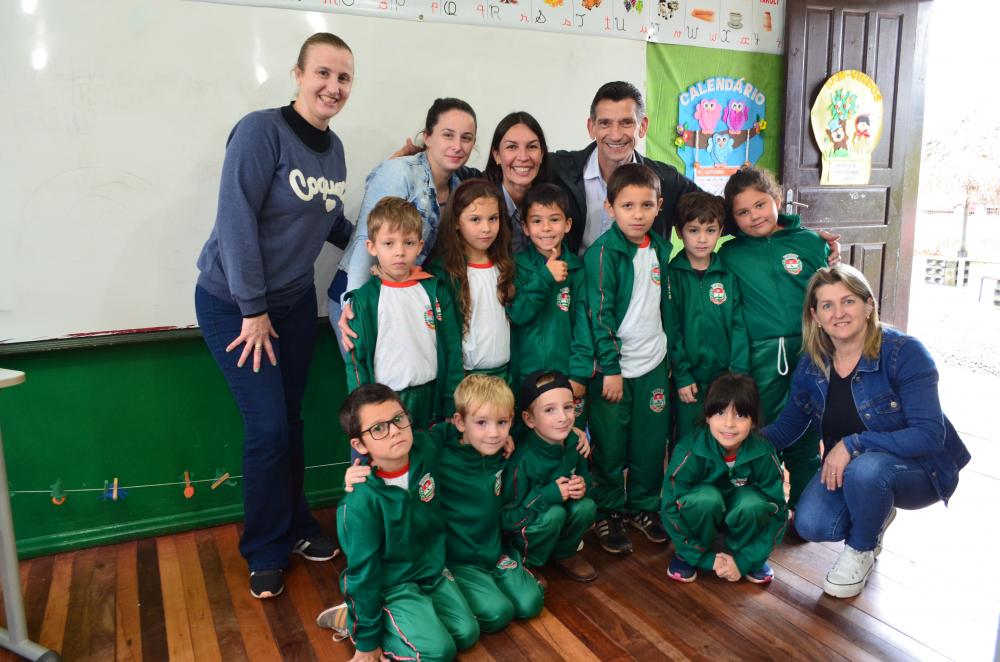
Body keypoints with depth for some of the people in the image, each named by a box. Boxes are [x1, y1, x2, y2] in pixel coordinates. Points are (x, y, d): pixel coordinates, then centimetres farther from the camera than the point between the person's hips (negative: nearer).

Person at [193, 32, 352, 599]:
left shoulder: (333, 147, 4)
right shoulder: (261, 130, -18)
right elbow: (237, 220, -21)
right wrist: (254, 309, -19)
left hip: (296, 299, 6)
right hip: (234, 303, -6)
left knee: (291, 419, 13)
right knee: (268, 427, -4)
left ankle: (296, 524, 32)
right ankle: (267, 552, 17)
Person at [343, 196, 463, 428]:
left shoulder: (435, 291, 2)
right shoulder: (364, 299, -4)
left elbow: (452, 350, 4)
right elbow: (356, 361, -2)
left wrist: (453, 407, 2)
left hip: (429, 398, 2)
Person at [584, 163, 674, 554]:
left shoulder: (661, 250, 7)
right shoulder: (602, 253, -12)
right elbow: (599, 314, -14)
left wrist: (672, 354, 16)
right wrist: (610, 368, -15)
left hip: (654, 364, 5)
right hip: (614, 366, -5)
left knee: (652, 442, 13)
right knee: (610, 446, 6)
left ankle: (644, 506, 32)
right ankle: (608, 514, 23)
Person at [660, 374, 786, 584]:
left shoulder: (763, 453, -24)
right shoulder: (689, 451, -29)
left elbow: (778, 511, -16)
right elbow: (669, 508, -22)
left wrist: (744, 561, -20)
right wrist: (704, 559, -21)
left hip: (741, 514, 2)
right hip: (702, 512, -1)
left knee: (754, 503, -32)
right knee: (706, 498, -36)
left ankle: (740, 552, -1)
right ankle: (685, 554, -7)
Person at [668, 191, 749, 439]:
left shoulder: (728, 275, 2)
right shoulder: (672, 275, -5)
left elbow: (739, 326, 1)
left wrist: (739, 373, -7)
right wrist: (681, 376, -11)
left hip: (726, 375, 2)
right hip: (689, 377, -2)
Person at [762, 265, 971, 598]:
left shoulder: (904, 352, -21)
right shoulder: (812, 363, -6)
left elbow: (930, 434, -26)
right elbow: (787, 426, 1)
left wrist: (853, 444, -33)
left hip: (918, 470, -4)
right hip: (845, 468, 4)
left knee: (865, 468, -37)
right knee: (811, 525, -22)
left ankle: (861, 550, -4)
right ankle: (876, 514, 14)